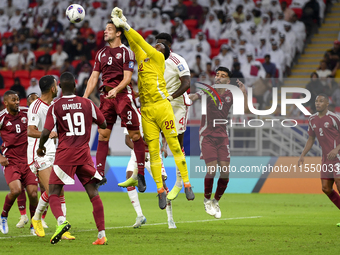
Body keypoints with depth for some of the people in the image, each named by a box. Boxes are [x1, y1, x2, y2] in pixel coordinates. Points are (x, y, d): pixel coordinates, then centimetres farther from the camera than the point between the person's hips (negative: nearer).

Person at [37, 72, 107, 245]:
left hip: (64, 154, -2)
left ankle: (61, 220, -26)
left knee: (53, 193, 3)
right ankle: (102, 235, 0)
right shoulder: (87, 104, 6)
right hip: (84, 153, 3)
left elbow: (46, 133, -9)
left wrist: (40, 147, 11)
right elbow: (103, 124, 14)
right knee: (93, 193, 6)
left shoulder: (55, 107, -2)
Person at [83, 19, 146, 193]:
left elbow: (127, 77, -10)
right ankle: (99, 173, 3)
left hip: (123, 94, -5)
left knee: (135, 134, -4)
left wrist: (116, 89, -26)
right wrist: (85, 97, 6)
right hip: (106, 95, 5)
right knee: (103, 134, 1)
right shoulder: (101, 53, 14)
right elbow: (94, 77, 14)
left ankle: (141, 174, 2)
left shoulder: (126, 52, -3)